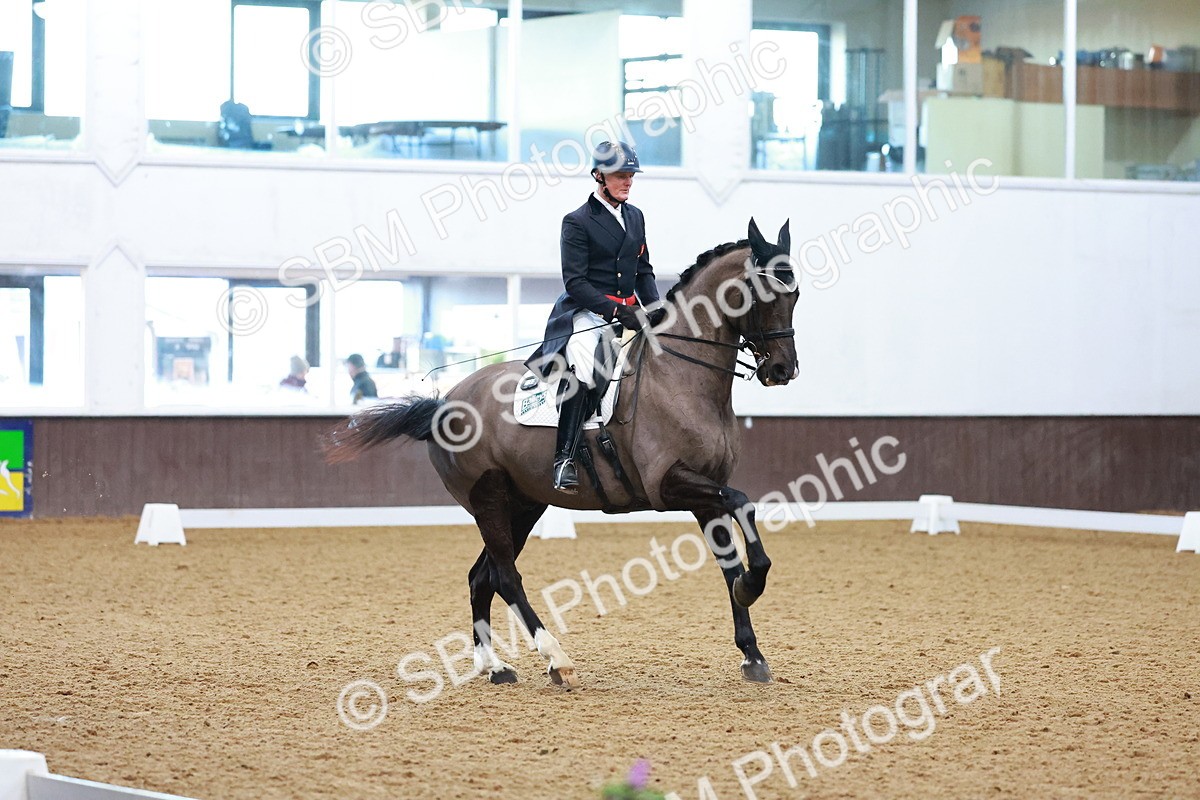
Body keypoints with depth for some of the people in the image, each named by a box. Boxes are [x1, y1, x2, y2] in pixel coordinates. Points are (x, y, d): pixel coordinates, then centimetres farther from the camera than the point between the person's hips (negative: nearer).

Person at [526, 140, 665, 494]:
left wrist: (656, 312, 4)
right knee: (582, 368, -33)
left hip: (628, 312, 8)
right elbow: (575, 282, -11)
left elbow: (644, 272, 21)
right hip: (587, 313, -8)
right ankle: (565, 459, -35)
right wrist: (614, 310, -21)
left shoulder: (635, 216, 16)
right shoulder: (578, 222, -5)